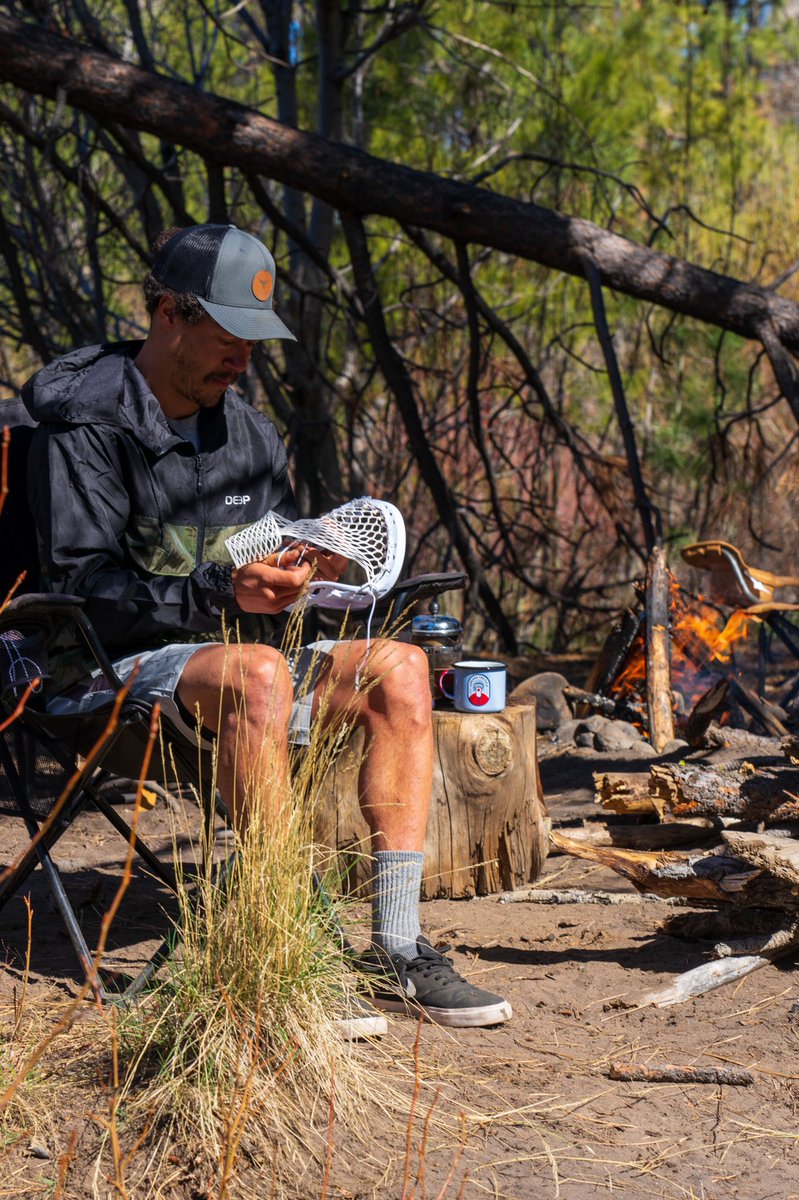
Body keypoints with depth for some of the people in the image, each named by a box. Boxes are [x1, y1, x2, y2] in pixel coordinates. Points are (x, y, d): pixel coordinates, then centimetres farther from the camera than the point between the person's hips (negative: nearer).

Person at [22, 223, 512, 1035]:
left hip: (229, 666, 7)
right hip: (112, 672, -7)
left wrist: (299, 574, -5)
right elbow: (81, 588, -15)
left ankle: (394, 951, -21)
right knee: (256, 672, -38)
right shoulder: (86, 426, -7)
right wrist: (222, 594, -25)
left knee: (397, 669, -16)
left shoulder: (250, 435, 16)